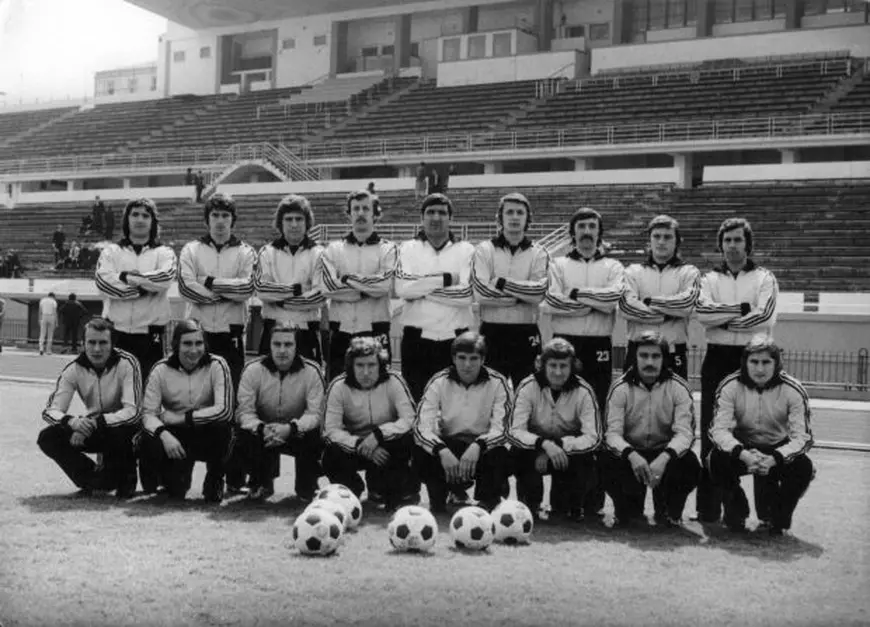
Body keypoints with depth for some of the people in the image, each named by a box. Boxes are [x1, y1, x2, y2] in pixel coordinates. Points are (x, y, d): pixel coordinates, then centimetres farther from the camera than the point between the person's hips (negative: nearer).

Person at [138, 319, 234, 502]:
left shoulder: (216, 366, -14)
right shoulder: (161, 370, -8)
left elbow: (225, 410, -25)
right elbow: (148, 413, -13)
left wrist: (180, 418, -24)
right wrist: (164, 434, -35)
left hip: (208, 438, -1)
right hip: (175, 436, 1)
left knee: (222, 428, -34)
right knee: (148, 443, -29)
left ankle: (214, 481, -3)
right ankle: (177, 481, 5)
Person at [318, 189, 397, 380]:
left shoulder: (387, 249, 6)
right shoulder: (334, 249, 11)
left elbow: (385, 284, -12)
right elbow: (328, 286, -6)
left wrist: (348, 279, -6)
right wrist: (368, 290, -9)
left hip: (375, 331, -2)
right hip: (341, 330, 2)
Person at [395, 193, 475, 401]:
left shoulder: (466, 250, 5)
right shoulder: (408, 248, 8)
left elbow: (466, 294, -10)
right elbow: (402, 288, -10)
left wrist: (421, 288, -10)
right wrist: (444, 279, -9)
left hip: (455, 339, 0)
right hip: (417, 339, 0)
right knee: (416, 401, 4)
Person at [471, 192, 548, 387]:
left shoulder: (538, 253, 7)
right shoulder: (484, 249, 4)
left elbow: (539, 292, -9)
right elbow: (481, 292, -11)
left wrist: (502, 284, -12)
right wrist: (521, 295, -10)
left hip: (527, 335, 1)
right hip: (492, 333, -1)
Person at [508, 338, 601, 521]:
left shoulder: (583, 391, -15)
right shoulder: (528, 387, -16)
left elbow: (593, 438, -23)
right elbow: (514, 431, -25)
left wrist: (558, 444, -36)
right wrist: (545, 443, -42)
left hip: (571, 451, 1)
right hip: (535, 450, 0)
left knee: (586, 459, -31)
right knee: (519, 452, -32)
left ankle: (570, 507, -1)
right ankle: (530, 505, -5)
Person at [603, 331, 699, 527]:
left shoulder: (678, 388, -8)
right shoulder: (621, 388, -7)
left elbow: (684, 432, -18)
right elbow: (613, 432, -15)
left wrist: (665, 458, -40)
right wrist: (631, 455, -38)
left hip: (665, 454, 0)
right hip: (630, 453, 0)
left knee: (690, 466, -32)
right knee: (608, 464, -32)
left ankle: (669, 512, 1)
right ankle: (629, 509, 3)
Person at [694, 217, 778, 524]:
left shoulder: (764, 278, 6)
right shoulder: (710, 279, 12)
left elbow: (764, 317, -12)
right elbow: (702, 311, -7)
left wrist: (721, 320, -8)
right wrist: (742, 309, -11)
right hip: (717, 360, 2)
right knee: (711, 434, 3)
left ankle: (768, 511, 4)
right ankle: (708, 510, 8)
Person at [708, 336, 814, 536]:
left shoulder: (792, 390, -18)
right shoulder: (730, 386, -17)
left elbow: (802, 436, -20)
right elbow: (719, 429, -23)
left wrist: (774, 459, -39)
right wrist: (744, 455, -42)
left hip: (778, 449, 0)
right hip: (741, 447, 0)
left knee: (803, 467, -29)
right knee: (717, 459, -31)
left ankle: (776, 518, -1)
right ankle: (736, 512, -2)